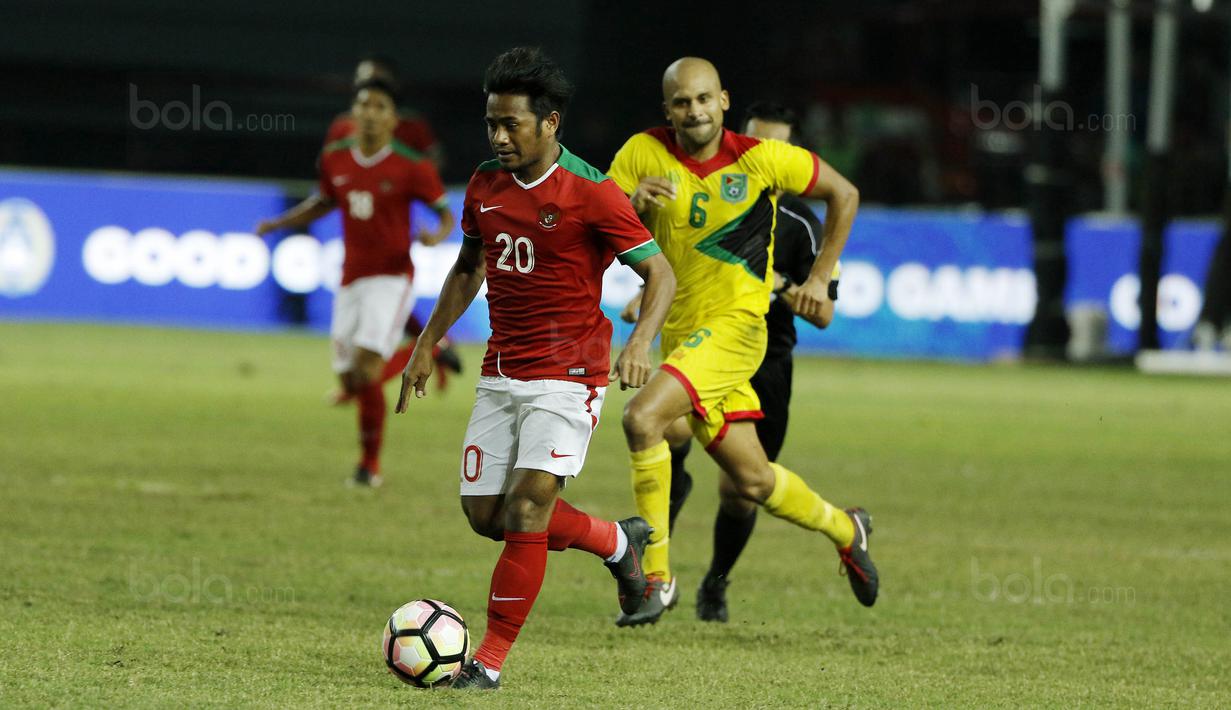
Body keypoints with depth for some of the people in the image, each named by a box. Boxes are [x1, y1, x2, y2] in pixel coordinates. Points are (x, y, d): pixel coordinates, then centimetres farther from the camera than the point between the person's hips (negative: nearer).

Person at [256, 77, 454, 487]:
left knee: (366, 363, -21)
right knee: (350, 378, 4)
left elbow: (445, 211, -1)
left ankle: (369, 464, -9)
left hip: (392, 276, -5)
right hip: (351, 280, 5)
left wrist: (438, 235, -23)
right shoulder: (335, 160, 5)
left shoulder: (411, 168, -8)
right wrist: (280, 223, 14)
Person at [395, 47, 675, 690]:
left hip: (567, 377, -7)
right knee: (486, 514, 6)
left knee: (526, 511, -15)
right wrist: (427, 345, 19)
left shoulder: (591, 194, -14)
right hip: (501, 375, 7)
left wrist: (641, 341, -28)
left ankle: (490, 661, -8)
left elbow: (659, 274, -11)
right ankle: (617, 543, 30)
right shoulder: (485, 185, 5)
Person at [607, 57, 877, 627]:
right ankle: (844, 529, 43)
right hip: (680, 332, 5)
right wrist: (633, 205, -24)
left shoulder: (762, 158, -11)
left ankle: (657, 576, -19)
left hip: (735, 326, -5)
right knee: (751, 481, 14)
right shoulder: (644, 154, -5)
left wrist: (820, 277, 2)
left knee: (642, 417, -27)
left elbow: (844, 194, 4)